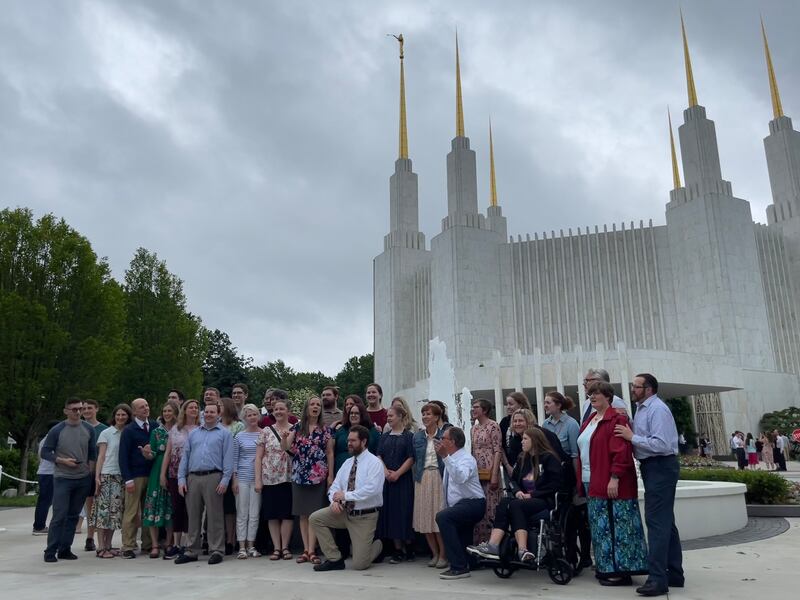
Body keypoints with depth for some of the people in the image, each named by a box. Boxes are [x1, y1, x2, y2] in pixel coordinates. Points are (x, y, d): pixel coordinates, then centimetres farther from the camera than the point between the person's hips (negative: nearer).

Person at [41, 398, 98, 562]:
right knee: (59, 516, -7)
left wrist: (91, 473, 5)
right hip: (62, 479, -3)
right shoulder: (57, 430, -5)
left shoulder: (89, 430, 4)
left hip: (83, 480, 3)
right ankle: (50, 551, 2)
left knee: (73, 516, 8)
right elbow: (45, 452, -2)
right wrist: (62, 460, -14)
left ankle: (65, 549, 16)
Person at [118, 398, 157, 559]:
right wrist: (128, 479, -11)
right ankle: (128, 547, 6)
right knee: (132, 512, -1)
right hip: (135, 476, -3)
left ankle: (147, 544, 16)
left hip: (152, 474, 4)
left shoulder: (155, 426, 8)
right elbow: (123, 456, -4)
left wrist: (152, 452, -9)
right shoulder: (128, 430, -2)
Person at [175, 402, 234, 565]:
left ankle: (216, 551, 5)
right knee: (193, 516, 9)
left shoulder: (224, 433, 4)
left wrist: (225, 480, -12)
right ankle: (191, 551, 19)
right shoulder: (193, 433, 17)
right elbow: (185, 457, 14)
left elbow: (228, 458, -3)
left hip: (213, 478, -4)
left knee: (214, 516, -2)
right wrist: (181, 479, 5)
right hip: (193, 478, 4)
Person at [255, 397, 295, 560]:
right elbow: (258, 457, 3)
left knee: (287, 513, 1)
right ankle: (276, 548, 13)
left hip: (289, 478, -1)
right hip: (269, 478, 1)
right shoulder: (266, 431, 5)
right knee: (272, 515, 4)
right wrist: (258, 479, -2)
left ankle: (285, 547, 13)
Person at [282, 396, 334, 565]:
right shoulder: (297, 427, 6)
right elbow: (285, 447, -2)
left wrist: (331, 475, -3)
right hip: (299, 475, 2)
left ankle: (311, 551, -3)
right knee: (302, 514, 6)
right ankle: (306, 550, 14)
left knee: (313, 513, -5)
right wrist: (284, 438, -24)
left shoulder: (326, 430, 3)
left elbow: (330, 453, 3)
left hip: (318, 476, -2)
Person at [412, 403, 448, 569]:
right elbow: (414, 459, 12)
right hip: (422, 478, 4)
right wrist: (417, 477, 6)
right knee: (425, 517, 5)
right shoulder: (417, 437, 10)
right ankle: (435, 554, 18)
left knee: (439, 516, -5)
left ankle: (443, 555, 7)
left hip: (439, 477, -4)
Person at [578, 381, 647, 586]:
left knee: (613, 526, -3)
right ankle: (605, 567, 22)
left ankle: (620, 571, 5)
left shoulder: (616, 420, -11)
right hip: (592, 483, 9)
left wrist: (614, 479, -23)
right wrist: (582, 481, 16)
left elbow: (621, 452, -19)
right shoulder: (589, 422, 16)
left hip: (610, 484, -9)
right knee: (600, 527, 13)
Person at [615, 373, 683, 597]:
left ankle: (658, 579, -7)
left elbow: (661, 444, -25)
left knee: (657, 521, -10)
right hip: (652, 467, 10)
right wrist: (629, 435, 0)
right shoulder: (641, 409, 13)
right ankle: (674, 574, 25)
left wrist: (632, 437, -20)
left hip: (660, 468, -10)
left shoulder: (657, 410, -16)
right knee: (666, 521, 15)